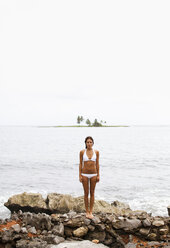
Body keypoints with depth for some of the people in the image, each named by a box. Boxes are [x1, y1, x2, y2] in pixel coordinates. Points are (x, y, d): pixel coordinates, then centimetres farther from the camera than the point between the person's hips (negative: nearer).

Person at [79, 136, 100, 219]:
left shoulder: (96, 152, 0)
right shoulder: (82, 152, -3)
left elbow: (97, 164, 4)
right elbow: (80, 164, 0)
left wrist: (98, 175, 1)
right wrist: (80, 175, -4)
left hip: (93, 174, 1)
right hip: (85, 174, -1)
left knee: (92, 193, 6)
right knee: (86, 193, 5)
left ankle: (91, 212, 15)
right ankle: (87, 211, 15)